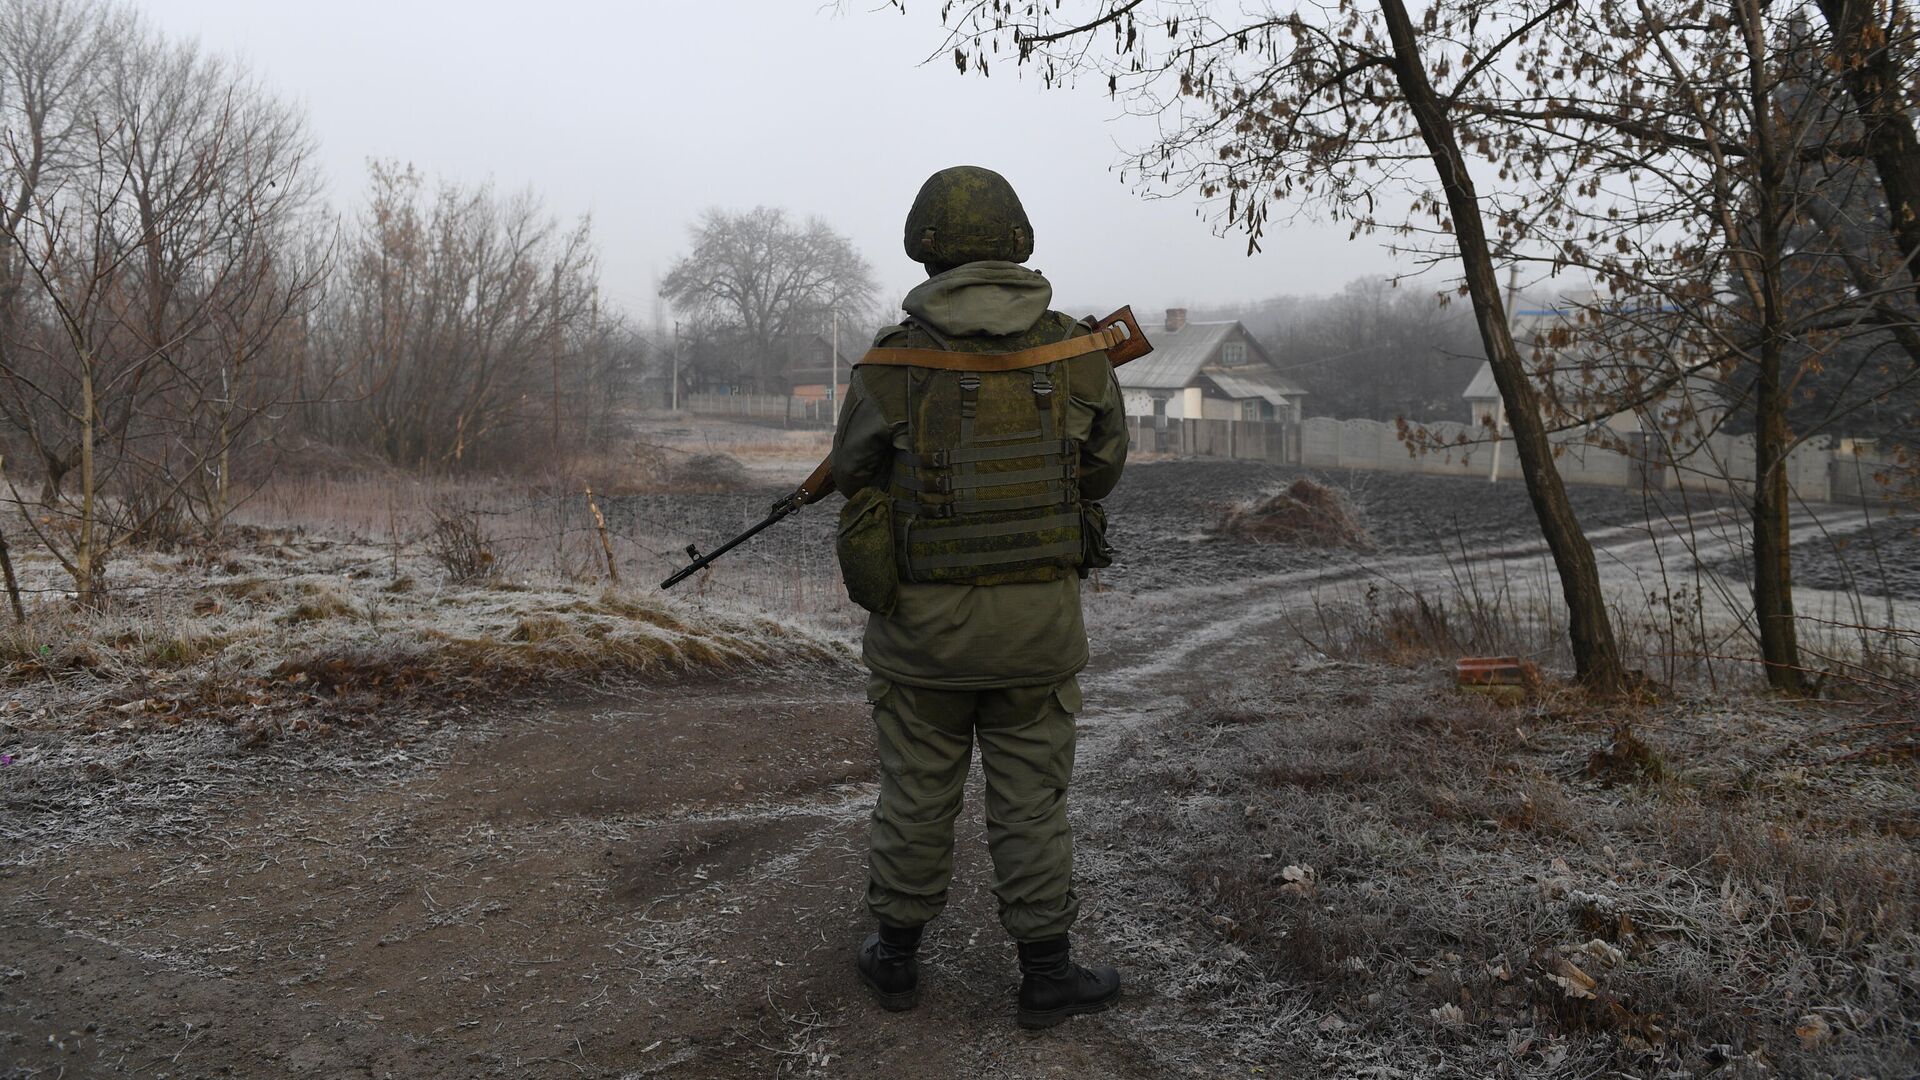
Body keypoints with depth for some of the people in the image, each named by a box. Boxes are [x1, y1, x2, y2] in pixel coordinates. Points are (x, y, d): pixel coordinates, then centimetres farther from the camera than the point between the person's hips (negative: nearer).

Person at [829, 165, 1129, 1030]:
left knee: (916, 796, 15)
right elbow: (1100, 470, 8)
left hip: (922, 623, 0)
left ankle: (896, 958, 30)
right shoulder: (1080, 357, -7)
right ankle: (1046, 976, 22)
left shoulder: (887, 368, -11)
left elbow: (853, 472, 5)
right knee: (1031, 802, 12)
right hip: (1037, 625, 1)